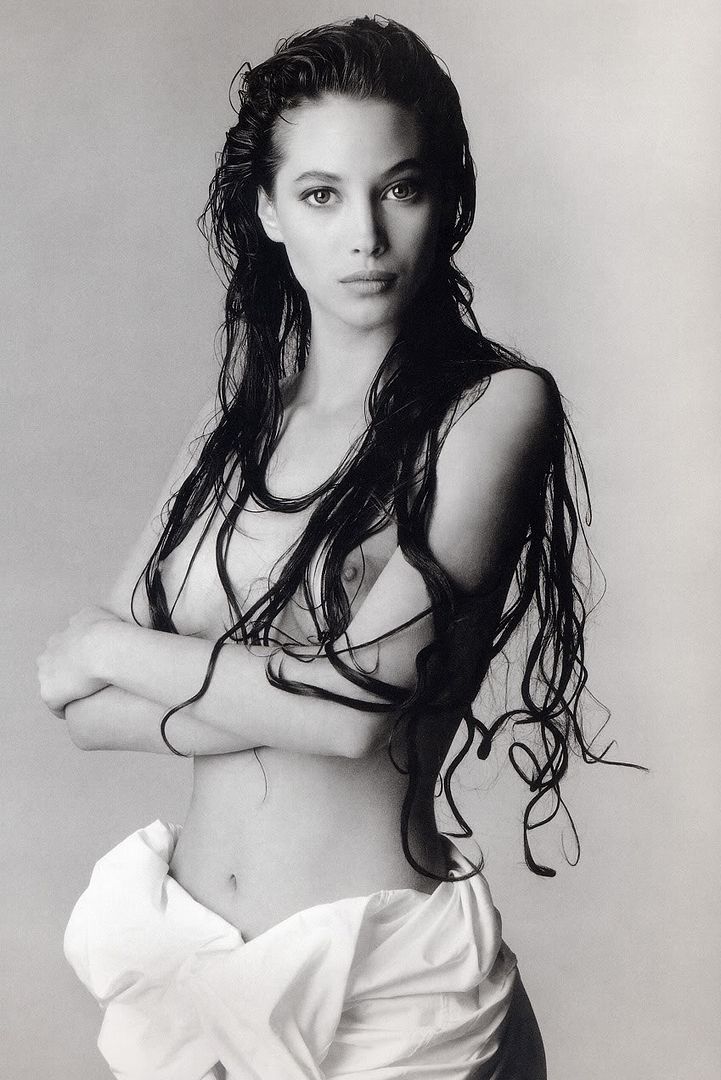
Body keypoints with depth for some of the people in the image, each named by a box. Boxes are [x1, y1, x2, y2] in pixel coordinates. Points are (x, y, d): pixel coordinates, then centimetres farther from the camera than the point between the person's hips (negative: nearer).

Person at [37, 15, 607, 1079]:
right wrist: (291, 693, -19)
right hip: (179, 951, 5)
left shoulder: (497, 405, -12)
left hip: (379, 973, -5)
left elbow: (364, 697, -22)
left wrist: (113, 647, -8)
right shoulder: (238, 415, 4)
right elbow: (85, 707, -1)